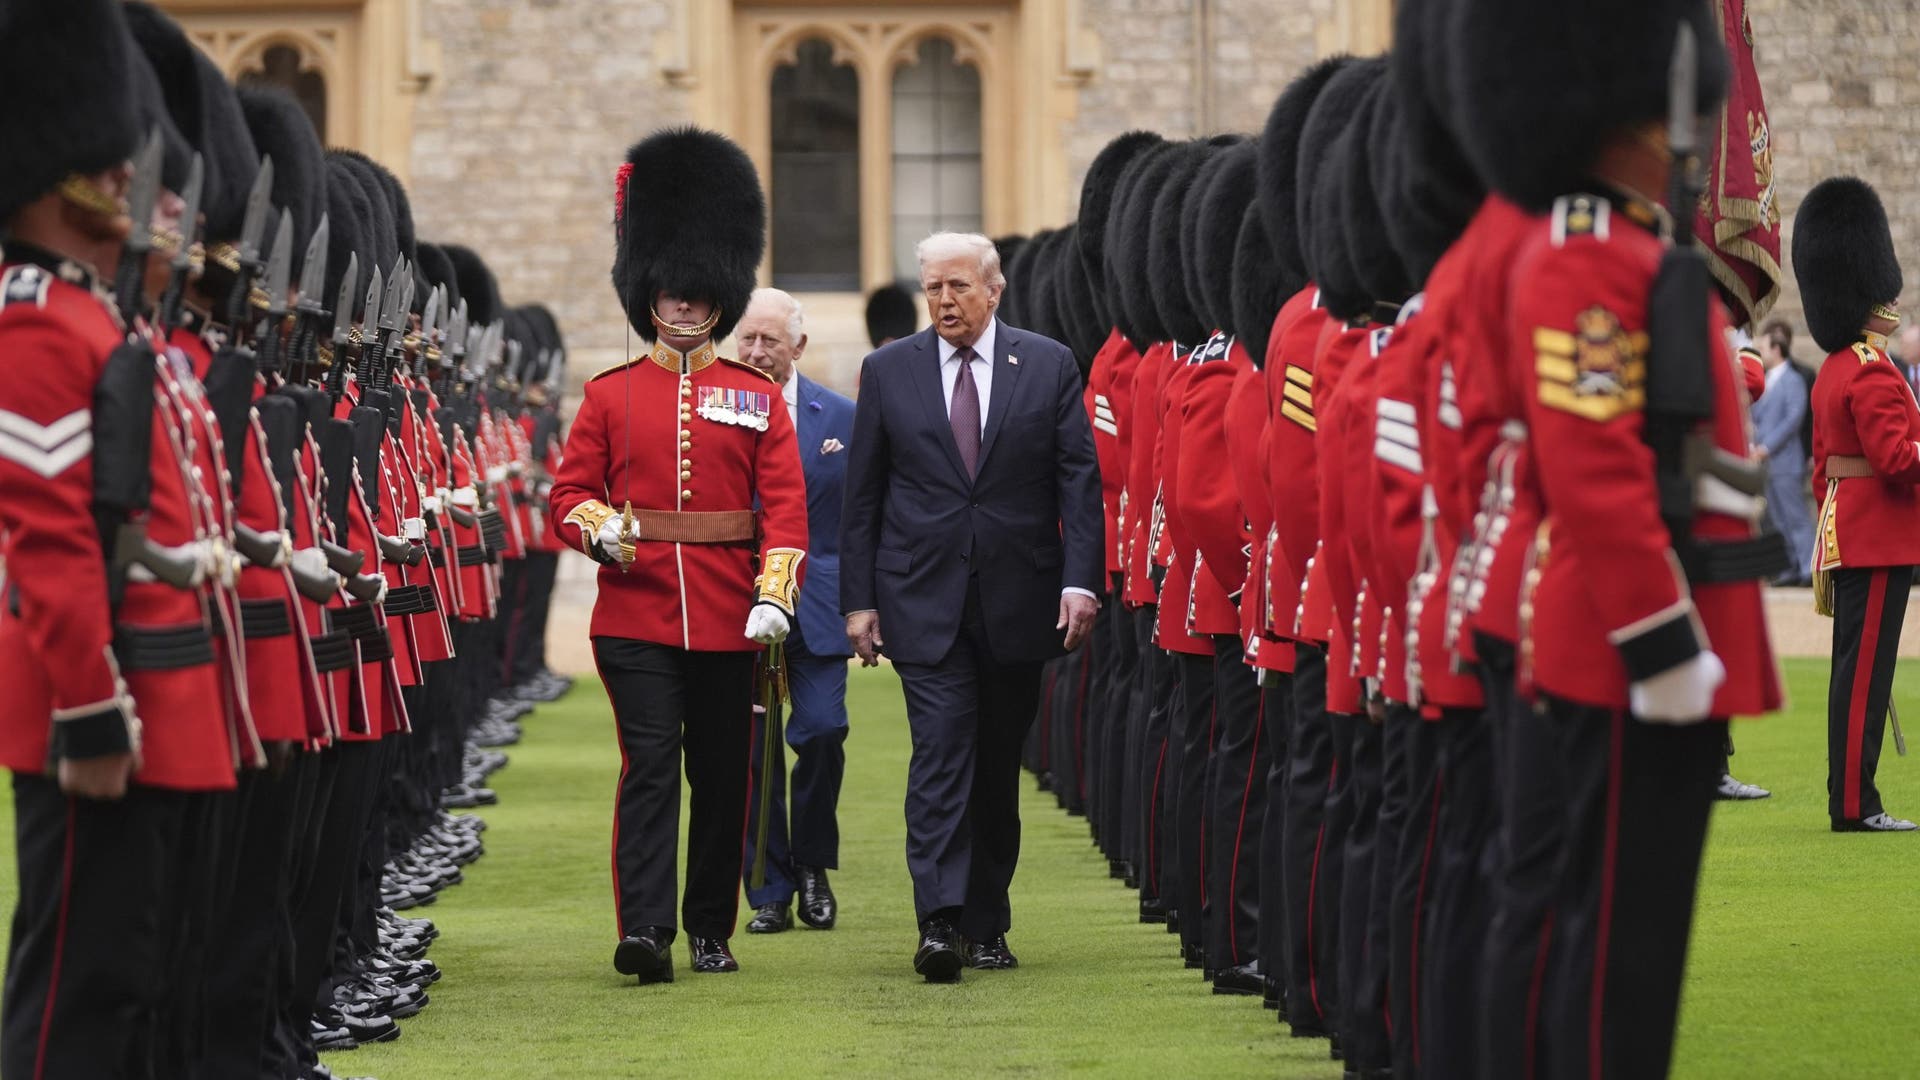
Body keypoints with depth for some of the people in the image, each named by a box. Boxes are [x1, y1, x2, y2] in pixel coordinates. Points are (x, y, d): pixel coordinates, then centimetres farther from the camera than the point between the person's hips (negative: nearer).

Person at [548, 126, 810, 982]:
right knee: (650, 764, -11)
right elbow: (569, 492, 6)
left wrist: (774, 593, -12)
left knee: (723, 775, 8)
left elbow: (786, 507, 1)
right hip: (636, 614, -2)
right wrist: (599, 528, -16)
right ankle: (644, 929, -17)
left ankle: (712, 929, 19)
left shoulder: (757, 398, 6)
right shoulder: (610, 395, 6)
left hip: (730, 619, 2)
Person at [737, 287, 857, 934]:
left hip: (818, 606, 1)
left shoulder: (841, 417, 5)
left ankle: (812, 865, 15)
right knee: (752, 748, -1)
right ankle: (770, 892, 7)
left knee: (822, 732, -8)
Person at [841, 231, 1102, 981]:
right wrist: (859, 600, 0)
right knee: (941, 752, -13)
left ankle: (986, 924, 19)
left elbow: (1080, 478, 1)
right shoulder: (888, 372, 4)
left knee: (998, 765, 9)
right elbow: (862, 494, 6)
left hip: (1017, 601, 1)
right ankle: (940, 923, -20)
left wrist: (1080, 581, -9)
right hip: (925, 601, -1)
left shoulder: (1049, 366, 3)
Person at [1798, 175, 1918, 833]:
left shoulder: (1833, 373, 15)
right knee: (1865, 671, -7)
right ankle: (1855, 805, -6)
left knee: (1856, 668, 11)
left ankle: (1850, 802, 14)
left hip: (1844, 534, 10)